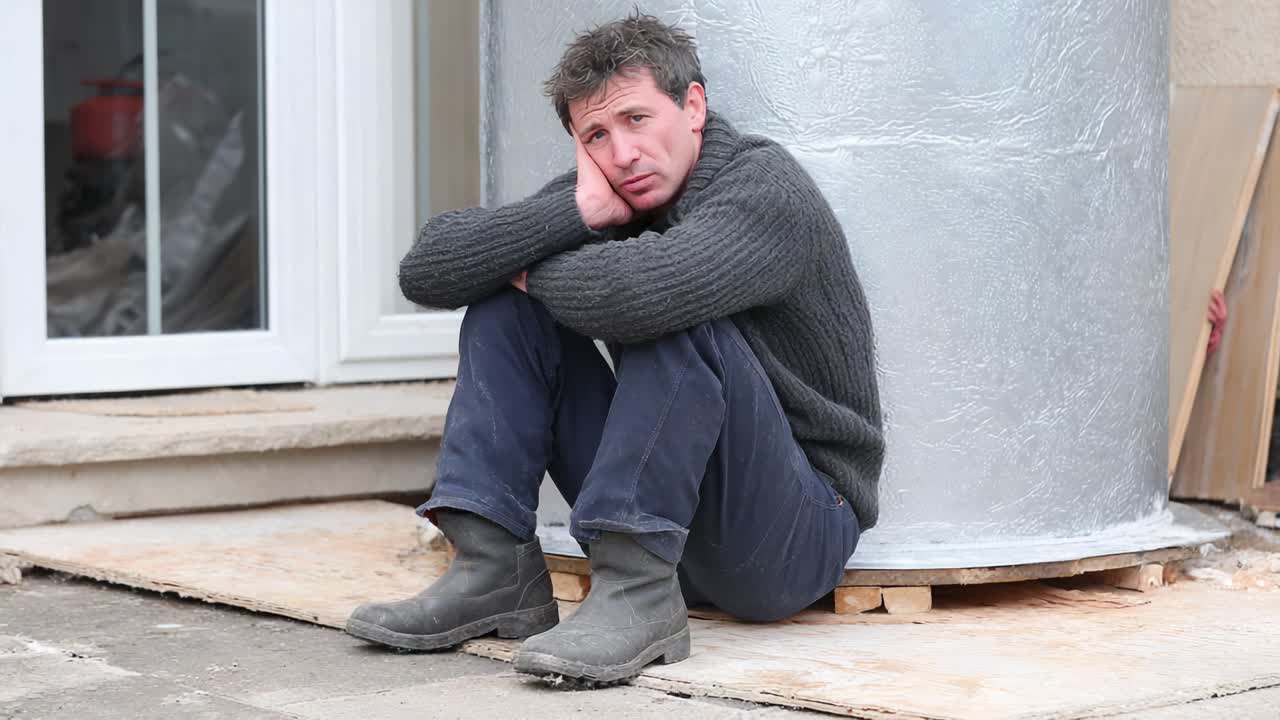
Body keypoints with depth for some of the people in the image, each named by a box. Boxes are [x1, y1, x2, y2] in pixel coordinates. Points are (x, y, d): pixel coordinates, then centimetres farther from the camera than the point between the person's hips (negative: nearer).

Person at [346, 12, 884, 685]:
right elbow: (427, 269, -7)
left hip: (796, 534, -7)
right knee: (504, 304, -1)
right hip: (660, 515, 7)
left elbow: (637, 291, -38)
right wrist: (576, 213, -18)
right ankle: (494, 571, -11)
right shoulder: (603, 197, 3)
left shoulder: (765, 187, -17)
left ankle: (637, 595, -30)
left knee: (674, 314, -30)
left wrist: (535, 270, -15)